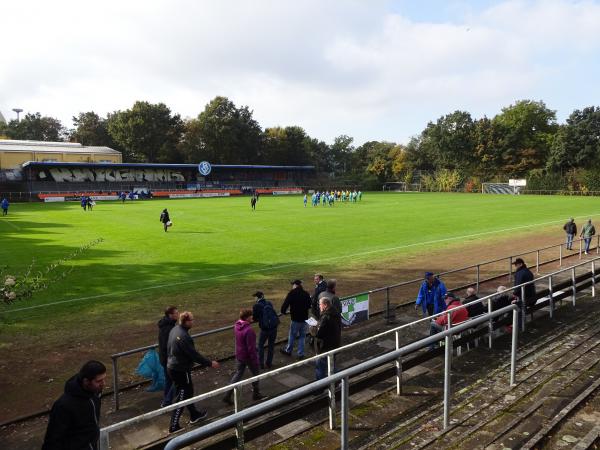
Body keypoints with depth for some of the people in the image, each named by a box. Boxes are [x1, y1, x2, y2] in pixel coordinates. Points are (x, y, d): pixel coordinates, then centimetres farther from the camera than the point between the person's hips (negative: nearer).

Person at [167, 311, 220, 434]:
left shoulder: (175, 329, -1)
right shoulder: (184, 337, -29)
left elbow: (169, 348, 13)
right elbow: (194, 355, -25)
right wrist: (210, 363, -14)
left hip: (172, 367, 9)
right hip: (181, 370, -9)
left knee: (188, 391, 23)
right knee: (181, 397, 6)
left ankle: (194, 415, 40)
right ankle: (174, 426, 15)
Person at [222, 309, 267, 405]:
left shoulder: (237, 325, -5)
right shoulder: (249, 330, -31)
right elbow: (251, 348, -25)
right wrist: (255, 360, -16)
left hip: (239, 355, 7)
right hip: (248, 357, -7)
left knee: (238, 374, 20)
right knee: (255, 374, 17)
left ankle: (227, 396, 19)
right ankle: (256, 394, 34)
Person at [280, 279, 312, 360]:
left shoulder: (292, 293, -12)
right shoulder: (306, 294, 1)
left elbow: (285, 304, -16)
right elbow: (309, 305, 11)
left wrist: (283, 311, 2)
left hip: (295, 318, -4)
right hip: (304, 318, 4)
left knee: (292, 335, 13)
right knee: (302, 336, 13)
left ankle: (288, 350, 30)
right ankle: (301, 354, 17)